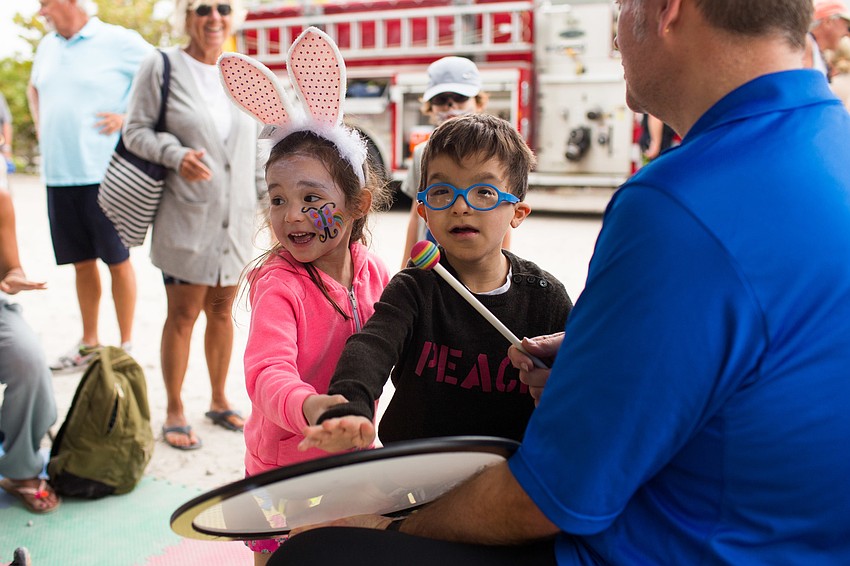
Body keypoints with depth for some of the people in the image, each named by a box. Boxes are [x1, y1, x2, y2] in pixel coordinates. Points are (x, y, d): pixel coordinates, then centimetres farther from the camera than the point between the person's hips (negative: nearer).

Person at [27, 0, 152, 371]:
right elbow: (34, 87, 33)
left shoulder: (119, 41, -5)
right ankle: (89, 343, 24)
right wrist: (40, 124, 17)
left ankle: (125, 345, 13)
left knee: (117, 260, 2)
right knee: (82, 261, 13)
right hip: (58, 174, 6)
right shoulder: (47, 46, 15)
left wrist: (129, 118, -11)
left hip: (104, 173, -6)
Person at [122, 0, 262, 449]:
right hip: (186, 217, -4)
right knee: (183, 313, 1)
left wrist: (271, 196, 11)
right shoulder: (161, 66, -3)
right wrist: (176, 154, -20)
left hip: (236, 217, 4)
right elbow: (136, 130, -3)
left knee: (221, 310, 12)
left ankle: (219, 400, 28)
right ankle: (174, 412, 16)